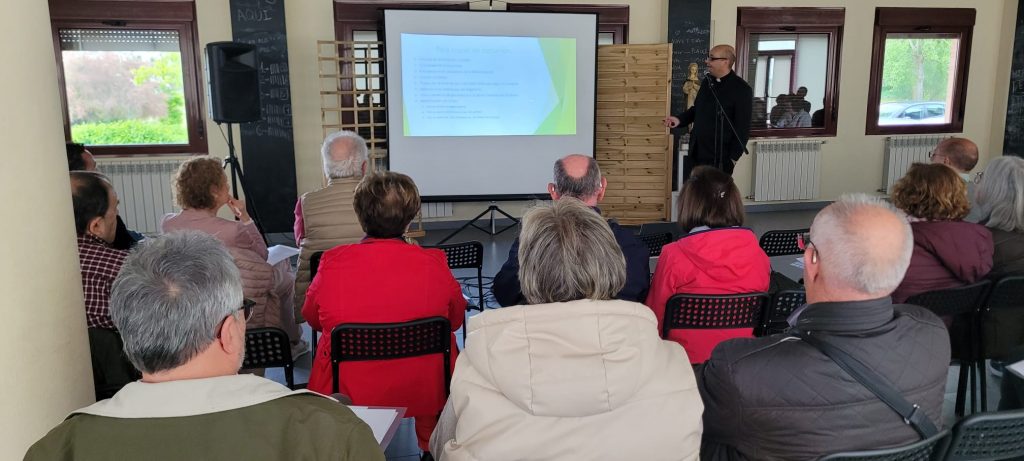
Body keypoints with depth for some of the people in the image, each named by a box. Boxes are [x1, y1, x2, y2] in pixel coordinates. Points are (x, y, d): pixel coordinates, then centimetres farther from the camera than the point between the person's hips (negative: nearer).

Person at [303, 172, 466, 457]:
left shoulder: (331, 263, -16)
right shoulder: (434, 264, -17)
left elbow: (312, 319, 4)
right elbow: (456, 319, 1)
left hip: (348, 397, 1)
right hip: (425, 397, 0)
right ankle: (432, 447, 43)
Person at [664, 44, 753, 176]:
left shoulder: (742, 90, -13)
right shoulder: (708, 81, 10)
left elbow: (743, 128, -13)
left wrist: (733, 158, -16)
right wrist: (679, 120, 7)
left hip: (719, 159, -7)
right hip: (695, 153, 7)